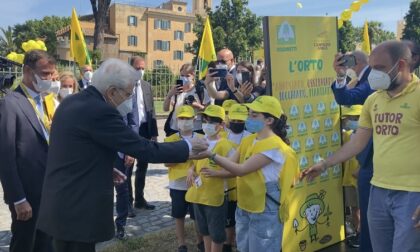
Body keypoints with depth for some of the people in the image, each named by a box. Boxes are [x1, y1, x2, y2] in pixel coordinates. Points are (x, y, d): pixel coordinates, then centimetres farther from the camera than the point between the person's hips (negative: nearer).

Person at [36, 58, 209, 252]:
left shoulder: (70, 102, 7)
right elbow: (144, 149, -19)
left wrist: (103, 168, 15)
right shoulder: (100, 111, -21)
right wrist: (187, 149, -9)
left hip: (61, 206, 9)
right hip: (78, 211, -9)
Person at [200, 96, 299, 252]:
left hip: (265, 211, -8)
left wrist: (211, 154, -28)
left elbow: (241, 170, -26)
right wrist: (215, 172, -15)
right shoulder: (248, 140, 7)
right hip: (244, 207, 8)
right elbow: (232, 165, 4)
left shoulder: (274, 145, -21)